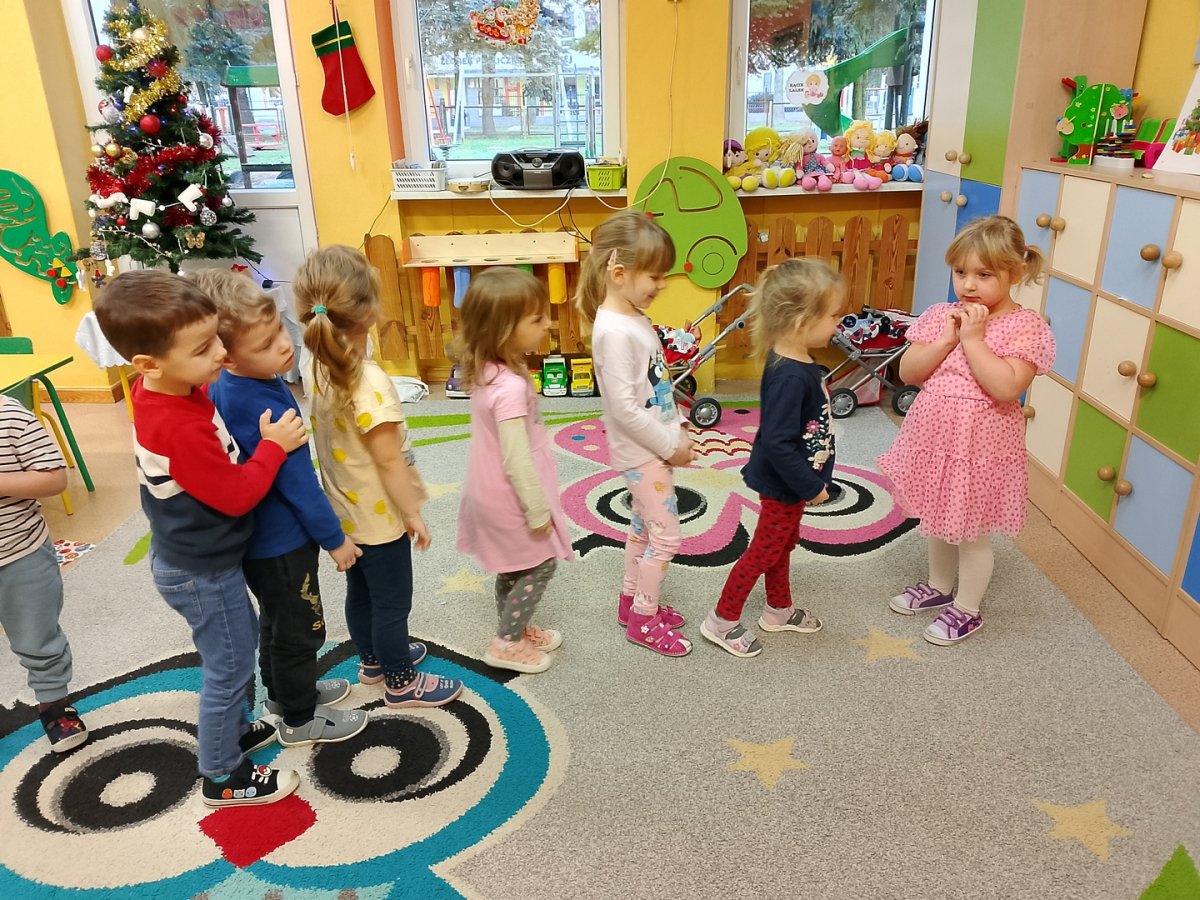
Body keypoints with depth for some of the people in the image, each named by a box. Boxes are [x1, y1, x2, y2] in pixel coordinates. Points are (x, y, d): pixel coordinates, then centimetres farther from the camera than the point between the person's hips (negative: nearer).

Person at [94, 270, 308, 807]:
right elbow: (236, 495, -26)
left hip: (191, 557, 10)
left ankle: (234, 730, 49)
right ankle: (221, 777, 30)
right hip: (202, 573, -10)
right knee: (229, 669, 10)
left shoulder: (158, 389, -8)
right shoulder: (181, 430, -37)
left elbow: (213, 385, 15)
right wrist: (274, 445, -18)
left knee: (240, 641, 28)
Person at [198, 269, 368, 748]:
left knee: (276, 619, 27)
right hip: (282, 543, -9)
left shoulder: (222, 387, -3)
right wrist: (335, 538, -12)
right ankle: (300, 720, 31)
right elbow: (298, 483, -25)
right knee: (300, 629, 11)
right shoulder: (265, 410, -32)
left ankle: (283, 690, 49)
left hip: (258, 535, 9)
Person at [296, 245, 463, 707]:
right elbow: (389, 461, -24)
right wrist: (412, 514, -14)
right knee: (392, 601, 11)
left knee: (360, 591, 25)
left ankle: (374, 660, 46)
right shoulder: (370, 382, -30)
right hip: (378, 515, -8)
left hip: (344, 510, 8)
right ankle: (401, 681, 29)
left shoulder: (316, 369, -5)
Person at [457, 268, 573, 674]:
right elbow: (517, 460, -28)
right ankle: (506, 644, 22)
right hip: (511, 494, -9)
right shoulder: (511, 387, -32)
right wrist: (538, 511, -17)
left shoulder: (486, 371, -3)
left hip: (490, 489, 9)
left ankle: (515, 629, 43)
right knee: (541, 562, 10)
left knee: (513, 566, 24)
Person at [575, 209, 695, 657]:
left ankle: (633, 601, 37)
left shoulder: (636, 318, 5)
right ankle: (644, 621, 17)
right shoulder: (614, 331, -25)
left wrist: (676, 428, 6)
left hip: (654, 445, 9)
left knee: (643, 526, 20)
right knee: (666, 535, 0)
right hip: (640, 451, -9)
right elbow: (624, 408, -26)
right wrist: (671, 446, -18)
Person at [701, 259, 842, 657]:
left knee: (783, 543, 24)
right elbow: (777, 444, -32)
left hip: (793, 480, 10)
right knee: (764, 551, 5)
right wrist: (811, 486, -22)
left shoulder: (799, 361, -1)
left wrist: (810, 480, 19)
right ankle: (722, 620, 21)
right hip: (784, 485, -10)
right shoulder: (789, 377, -32)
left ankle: (779, 609, 44)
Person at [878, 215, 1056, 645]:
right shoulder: (941, 316, -1)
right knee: (938, 520, 23)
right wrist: (947, 339, -17)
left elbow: (1006, 388, -27)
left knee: (972, 533, 10)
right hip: (934, 436, 6)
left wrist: (973, 339, -24)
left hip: (981, 445, -5)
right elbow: (907, 372, -6)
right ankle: (939, 586, 46)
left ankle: (966, 609, 31)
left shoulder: (1026, 327, -15)